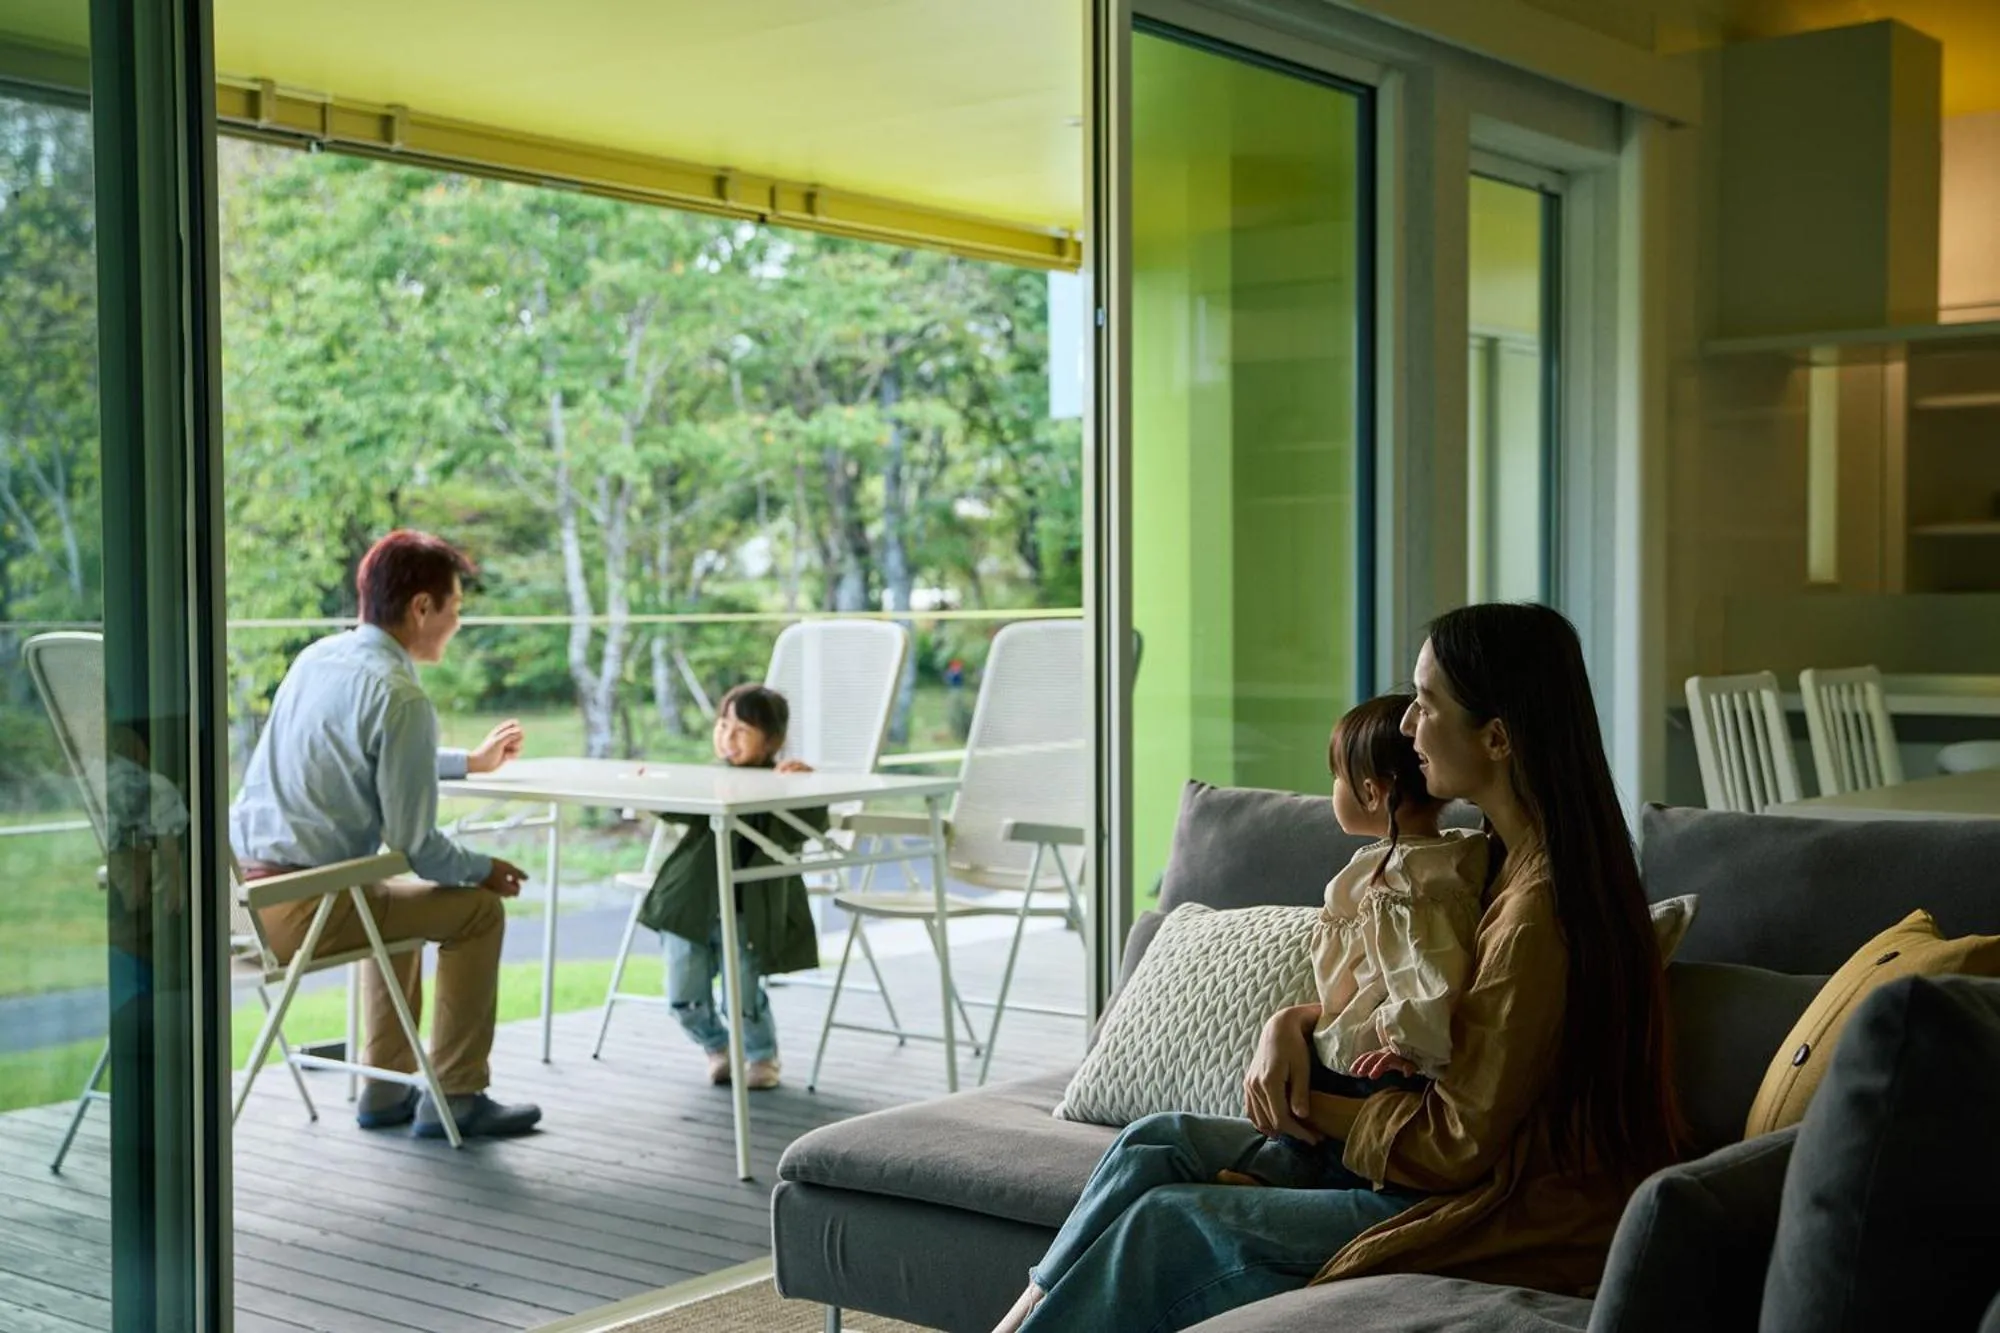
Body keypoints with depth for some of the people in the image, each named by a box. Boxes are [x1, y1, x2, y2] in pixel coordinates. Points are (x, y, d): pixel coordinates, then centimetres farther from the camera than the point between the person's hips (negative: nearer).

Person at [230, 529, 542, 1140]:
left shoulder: (318, 656, 11)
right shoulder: (401, 697, -16)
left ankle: (387, 1089, 34)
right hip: (300, 909, -9)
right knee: (478, 909, 5)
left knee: (401, 897, 32)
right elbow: (414, 844, -13)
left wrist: (470, 761, 40)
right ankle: (454, 1096, 12)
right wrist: (483, 869, 6)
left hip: (241, 889, 9)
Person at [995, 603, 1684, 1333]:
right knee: (1156, 1144, 1)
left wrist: (1311, 1107, -8)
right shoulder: (1509, 859, 7)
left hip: (1506, 1223, -9)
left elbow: (1458, 1143, -21)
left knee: (1170, 1227, -12)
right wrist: (1294, 1023, -1)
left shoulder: (1538, 909, -24)